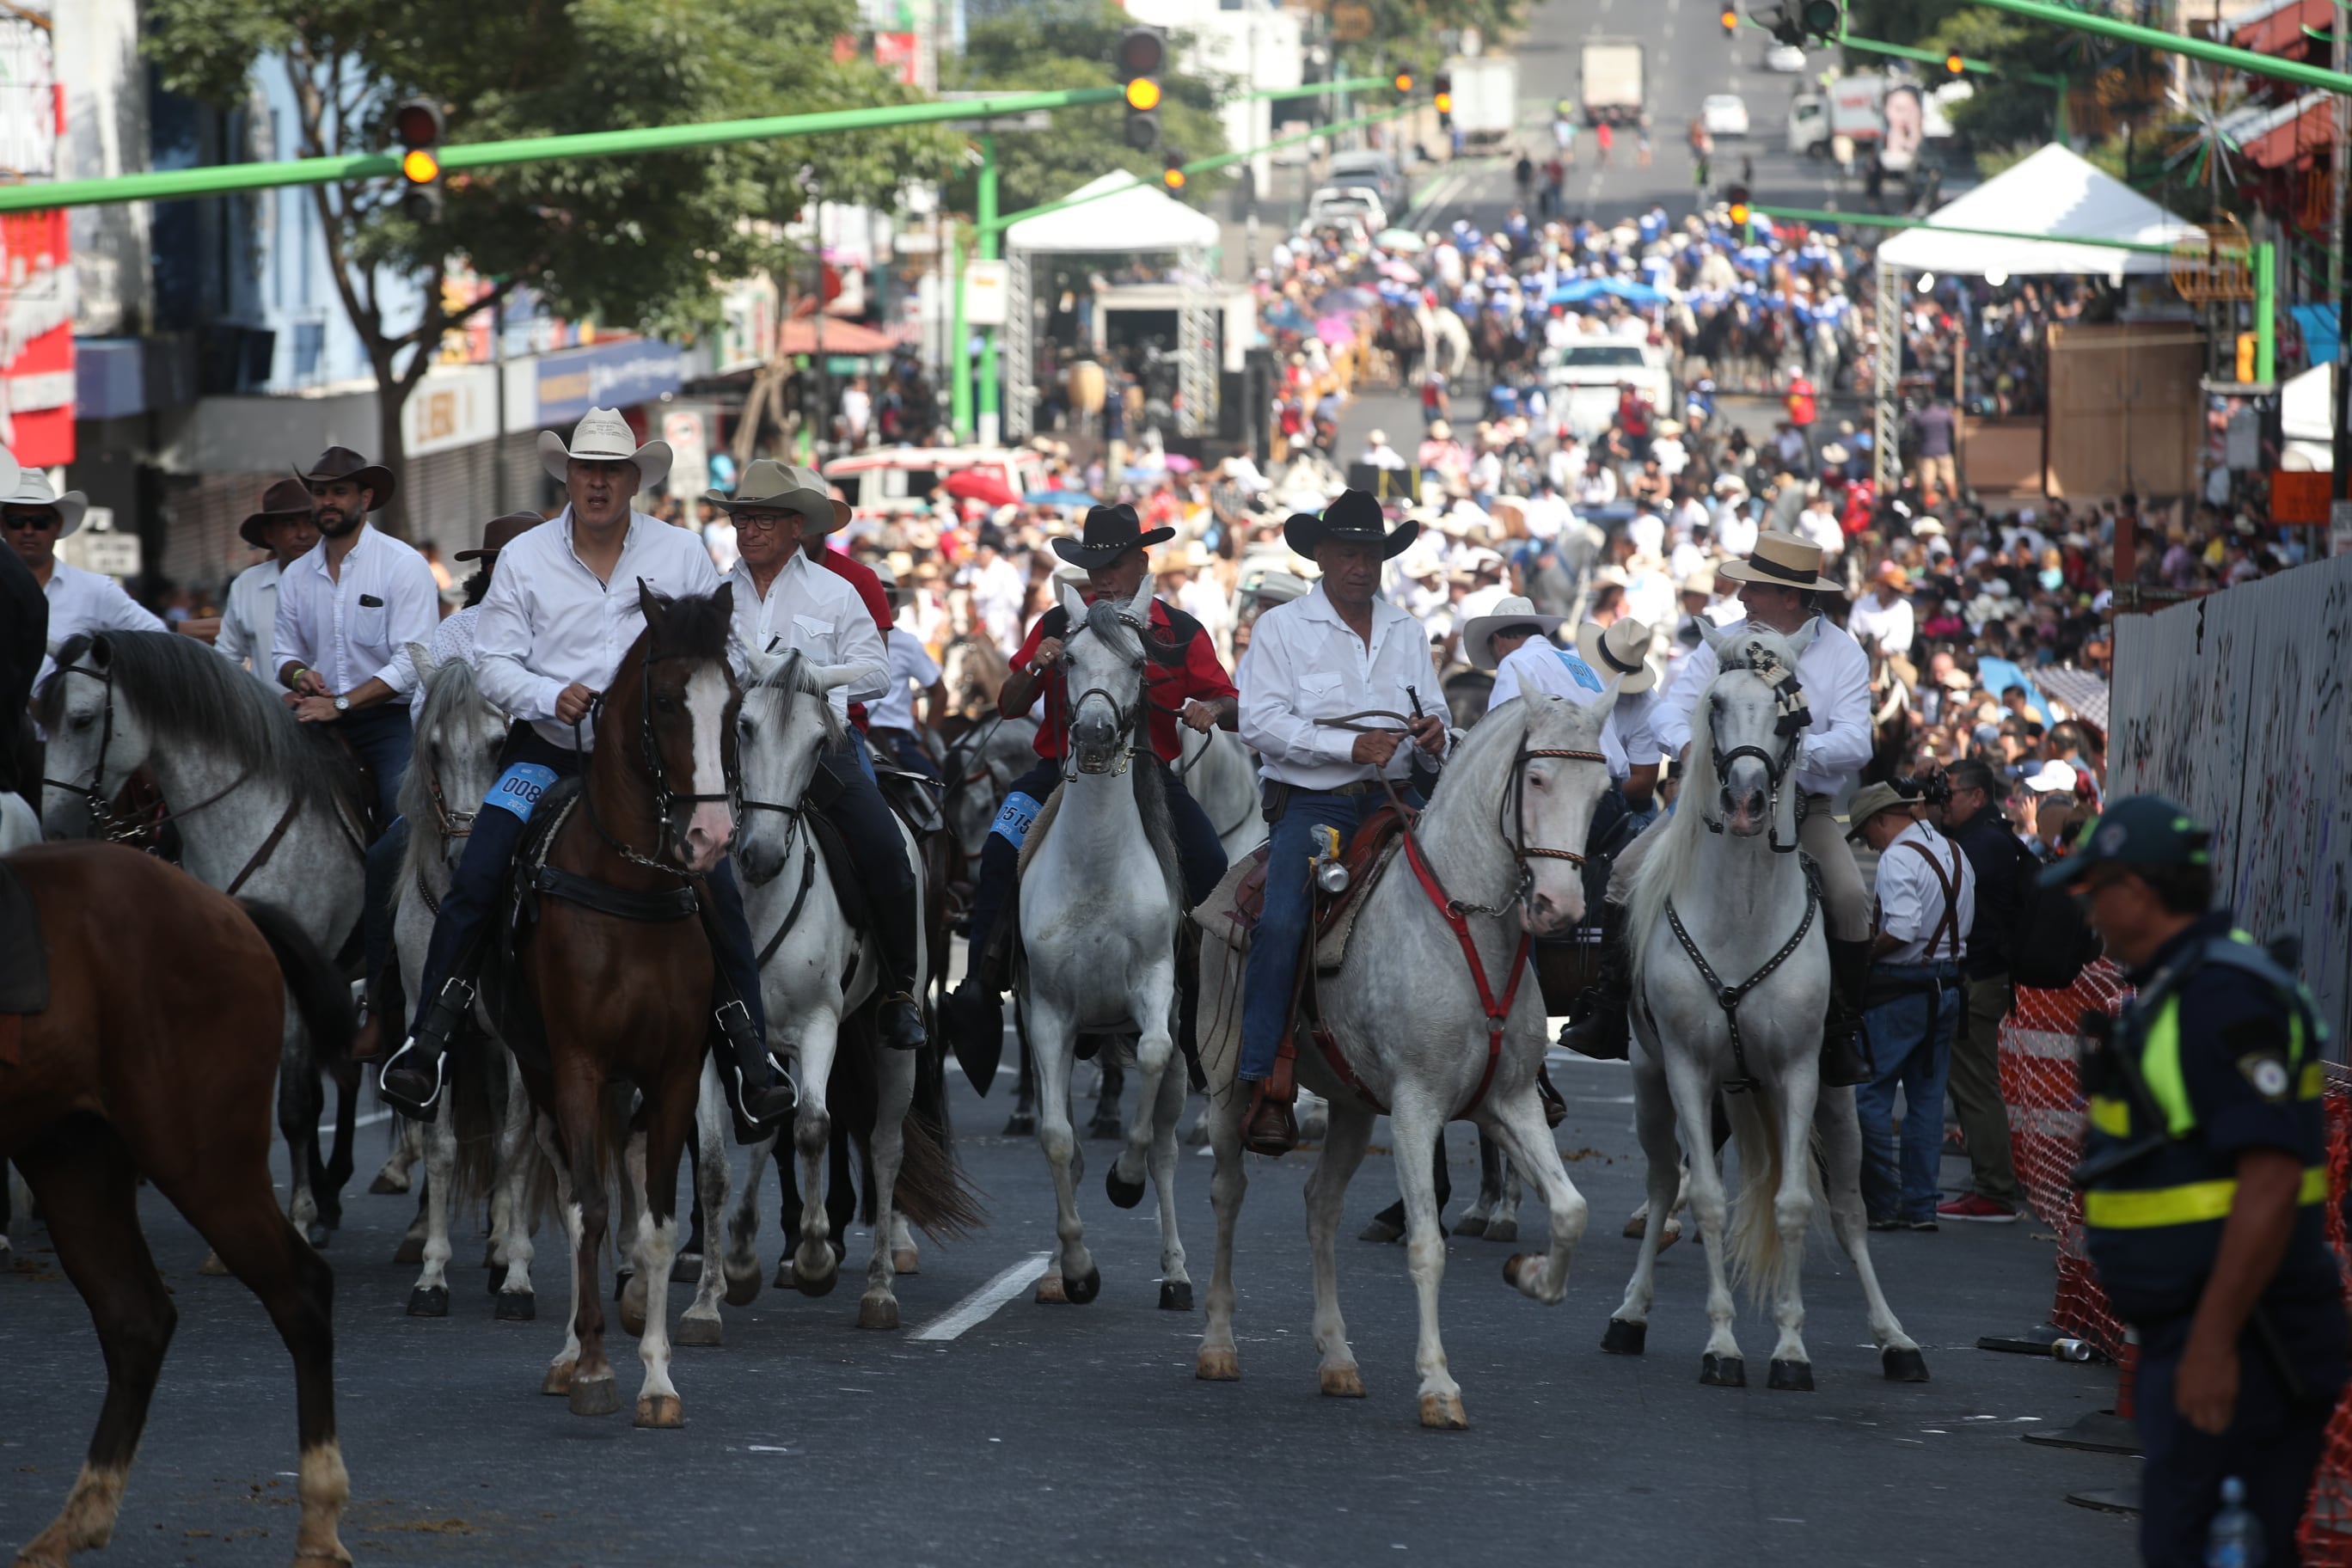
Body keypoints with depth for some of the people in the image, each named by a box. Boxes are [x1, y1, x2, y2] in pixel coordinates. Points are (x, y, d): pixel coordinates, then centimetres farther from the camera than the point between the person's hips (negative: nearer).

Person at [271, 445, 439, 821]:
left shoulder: (405, 565, -6)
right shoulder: (296, 575, 11)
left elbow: (412, 663, -13)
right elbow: (284, 653, 20)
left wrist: (340, 704, -21)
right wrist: (298, 674, -5)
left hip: (390, 716, -5)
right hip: (322, 717, 5)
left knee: (403, 803, -29)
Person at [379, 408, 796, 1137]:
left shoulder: (681, 554, 2)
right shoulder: (524, 558, 1)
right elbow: (493, 661, -1)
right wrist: (551, 697, -20)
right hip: (548, 746, 0)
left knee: (717, 887, -14)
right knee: (473, 883, -16)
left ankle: (750, 1054, -5)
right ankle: (427, 1038, -5)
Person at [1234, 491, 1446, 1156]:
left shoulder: (1408, 632, 16)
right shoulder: (1282, 628, 2)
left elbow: (1432, 713, 15)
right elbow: (1261, 721, -8)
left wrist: (1434, 733, -11)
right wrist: (1350, 747, -18)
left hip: (1393, 799, 4)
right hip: (1311, 803, -4)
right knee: (1281, 922, -25)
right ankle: (1263, 1086, -23)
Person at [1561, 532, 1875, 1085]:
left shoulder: (1842, 654, -2)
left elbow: (1855, 743, -13)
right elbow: (1668, 709, -1)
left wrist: (1792, 747, -31)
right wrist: (1690, 745, -25)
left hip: (1803, 806, -2)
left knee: (1850, 899, -25)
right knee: (1629, 870, -14)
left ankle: (1840, 1035, -9)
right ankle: (1608, 1013, -6)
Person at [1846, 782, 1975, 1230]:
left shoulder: (1897, 858, -14)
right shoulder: (1954, 853, 13)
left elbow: (1902, 930, -25)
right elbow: (1964, 922, 15)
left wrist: (1866, 953, -10)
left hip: (1901, 987, -8)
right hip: (1948, 983, 8)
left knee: (1870, 1097, -1)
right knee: (1926, 1097, 11)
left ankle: (1880, 1205, -3)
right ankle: (1920, 1206, 12)